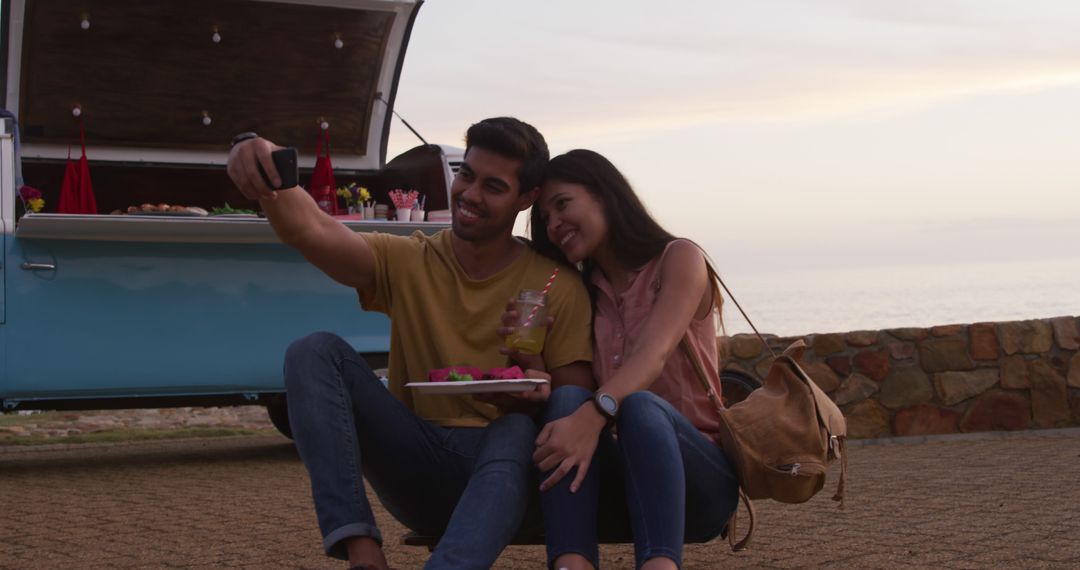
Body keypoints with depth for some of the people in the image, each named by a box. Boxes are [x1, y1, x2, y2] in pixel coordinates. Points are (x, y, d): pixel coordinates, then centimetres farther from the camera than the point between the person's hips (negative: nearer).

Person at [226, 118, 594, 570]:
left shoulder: (559, 289, -1)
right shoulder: (407, 262, 2)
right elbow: (311, 230, -16)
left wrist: (542, 394, -27)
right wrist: (270, 178, -38)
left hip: (504, 465, -2)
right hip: (417, 463, 3)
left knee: (519, 429, -37)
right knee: (317, 352, -17)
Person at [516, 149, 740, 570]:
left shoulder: (680, 259, 1)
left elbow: (655, 353, -19)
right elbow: (566, 401, 6)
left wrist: (594, 415, -37)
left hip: (697, 477, -3)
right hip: (616, 484, 3)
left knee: (641, 406, -34)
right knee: (567, 398, -26)